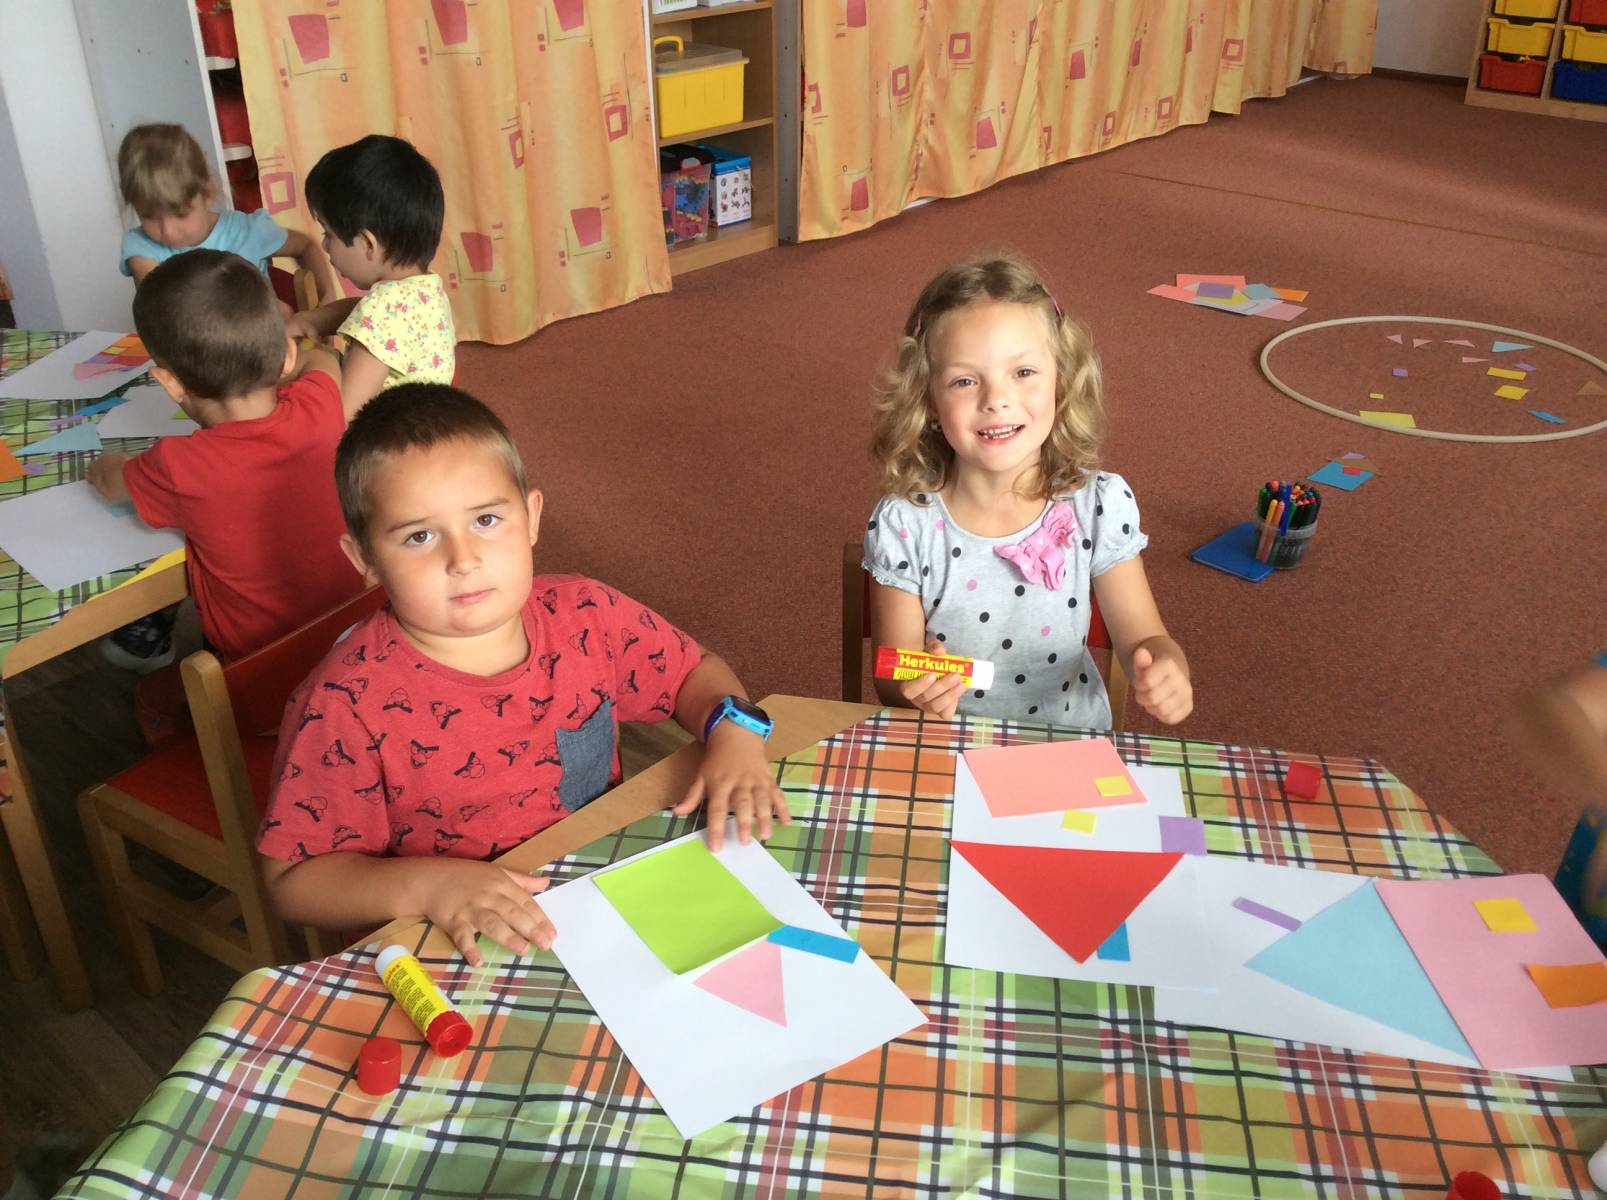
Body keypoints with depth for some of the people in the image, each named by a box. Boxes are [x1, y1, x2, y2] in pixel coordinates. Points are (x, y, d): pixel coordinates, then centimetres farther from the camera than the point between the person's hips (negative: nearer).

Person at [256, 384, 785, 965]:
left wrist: (734, 729, -10)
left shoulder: (586, 616, -5)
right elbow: (292, 879, -11)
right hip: (458, 959, -5)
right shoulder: (346, 704, -17)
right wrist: (425, 886, -27)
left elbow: (695, 671, 11)